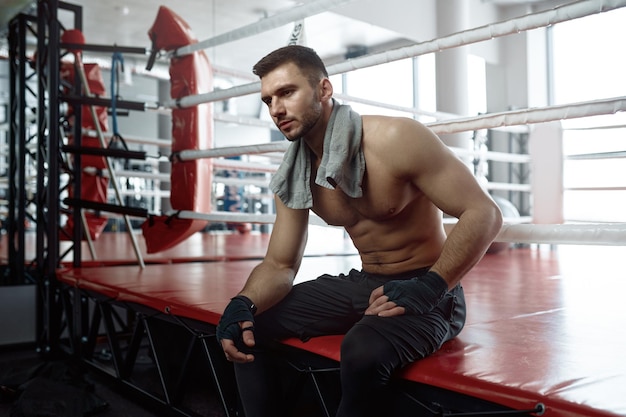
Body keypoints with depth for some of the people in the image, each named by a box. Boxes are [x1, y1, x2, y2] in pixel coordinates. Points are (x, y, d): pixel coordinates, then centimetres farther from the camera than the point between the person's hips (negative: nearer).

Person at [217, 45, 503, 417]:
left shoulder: (397, 139, -20)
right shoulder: (294, 178, 0)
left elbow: (484, 214, -20)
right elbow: (280, 265, 5)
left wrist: (428, 288, -29)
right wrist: (244, 304, -16)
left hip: (426, 291, -6)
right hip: (364, 285, 6)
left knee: (363, 352, -36)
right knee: (245, 328, -2)